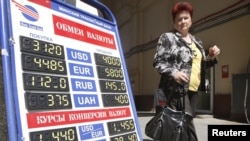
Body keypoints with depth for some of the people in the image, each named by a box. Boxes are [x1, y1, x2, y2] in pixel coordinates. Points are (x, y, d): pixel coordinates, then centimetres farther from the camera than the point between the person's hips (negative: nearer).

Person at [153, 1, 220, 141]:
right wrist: (173, 72, -23)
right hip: (177, 89, -7)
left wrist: (211, 56, 5)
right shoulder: (167, 38, -1)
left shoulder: (196, 41, 19)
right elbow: (158, 62, -7)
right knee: (186, 123, -12)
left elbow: (201, 64, 25)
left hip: (193, 90, 7)